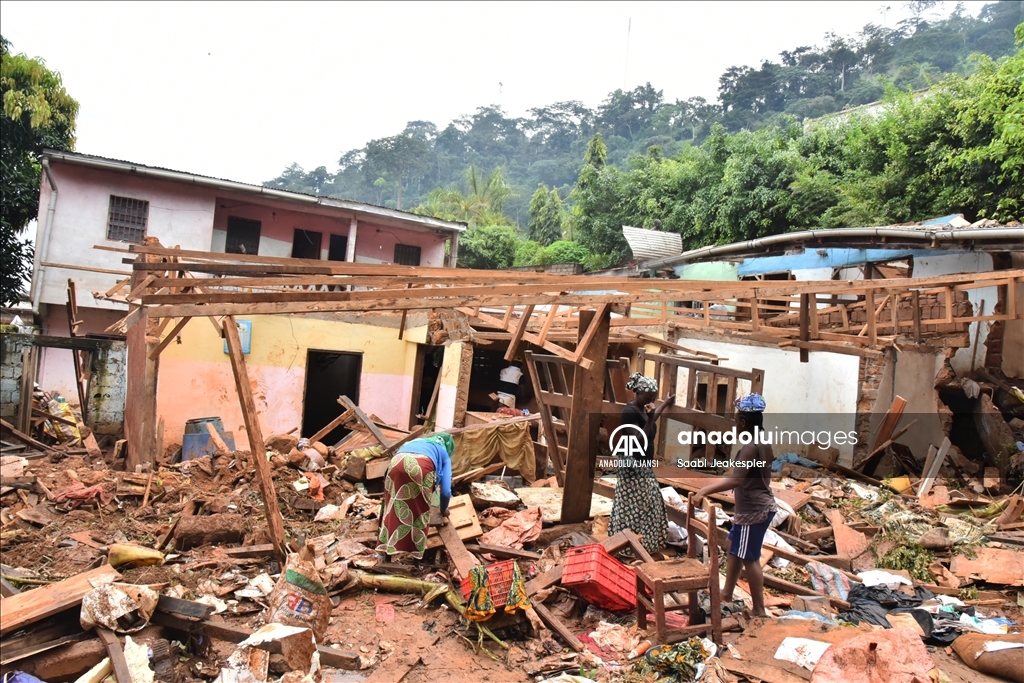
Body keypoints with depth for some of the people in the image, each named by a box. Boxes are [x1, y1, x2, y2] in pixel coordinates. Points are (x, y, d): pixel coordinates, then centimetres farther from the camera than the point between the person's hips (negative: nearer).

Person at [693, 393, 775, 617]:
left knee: (750, 558, 2)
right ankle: (727, 594, 32)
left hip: (754, 510, -10)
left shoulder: (750, 447, -24)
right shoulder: (764, 442, 6)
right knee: (734, 548, 20)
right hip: (761, 505, 10)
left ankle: (759, 610, 12)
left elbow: (735, 480, -35)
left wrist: (704, 491, -35)